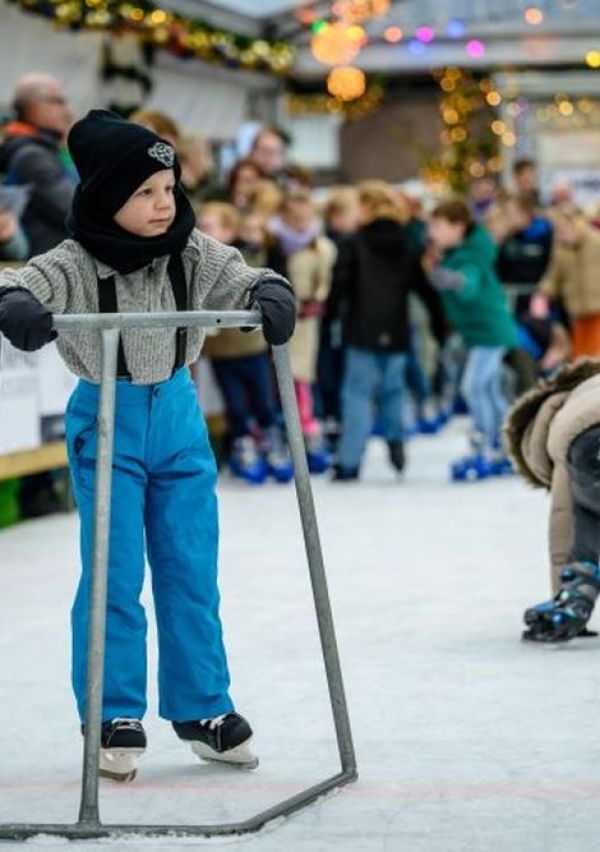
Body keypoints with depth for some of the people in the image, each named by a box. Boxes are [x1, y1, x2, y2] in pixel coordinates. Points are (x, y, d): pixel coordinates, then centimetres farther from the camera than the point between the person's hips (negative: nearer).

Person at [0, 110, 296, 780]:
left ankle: (201, 707, 22)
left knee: (191, 570, 10)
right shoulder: (76, 265, -19)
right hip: (106, 422, -4)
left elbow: (239, 280, -9)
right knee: (115, 574, -2)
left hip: (178, 415, 4)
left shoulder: (193, 254, -6)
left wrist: (270, 294, -32)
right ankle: (115, 718, 10)